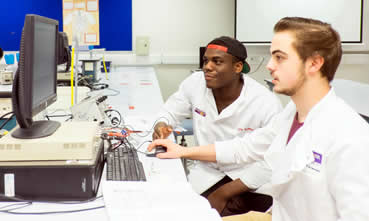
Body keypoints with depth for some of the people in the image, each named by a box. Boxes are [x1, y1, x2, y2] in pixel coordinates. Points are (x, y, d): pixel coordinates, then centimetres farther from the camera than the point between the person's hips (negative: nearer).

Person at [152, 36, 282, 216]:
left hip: (250, 177, -4)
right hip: (206, 172, 4)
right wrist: (161, 126, -16)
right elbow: (170, 112, 10)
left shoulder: (266, 104, -18)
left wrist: (222, 194, -20)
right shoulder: (195, 83, -7)